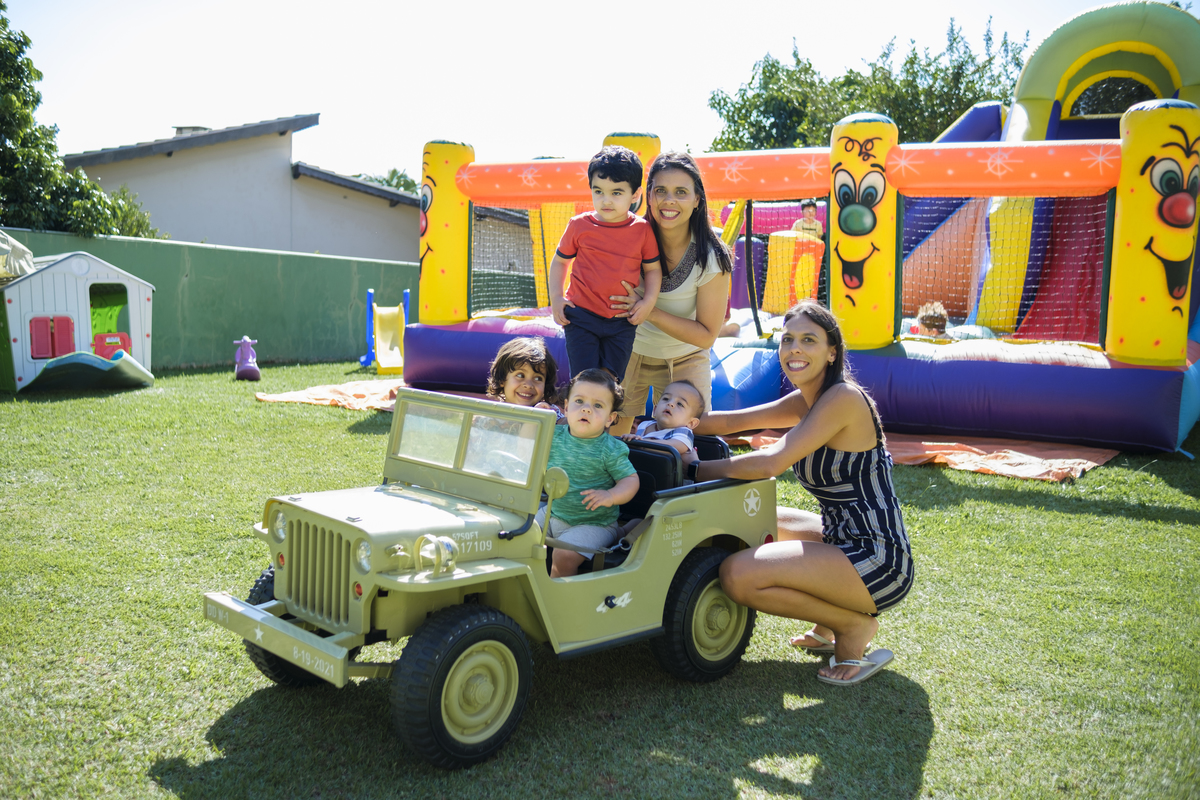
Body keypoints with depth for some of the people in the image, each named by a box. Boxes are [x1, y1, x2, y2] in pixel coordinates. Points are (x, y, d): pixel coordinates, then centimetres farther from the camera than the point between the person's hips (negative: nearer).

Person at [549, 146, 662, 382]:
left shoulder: (642, 230, -3)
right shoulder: (579, 226, -3)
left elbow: (653, 269, 6)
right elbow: (560, 261, 10)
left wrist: (649, 301, -9)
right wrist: (556, 297, -1)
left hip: (622, 322, 1)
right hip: (581, 317, -1)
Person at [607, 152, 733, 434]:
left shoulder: (712, 259, -20)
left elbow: (706, 335, -18)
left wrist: (649, 311, -28)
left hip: (684, 358, -1)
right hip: (631, 351, 1)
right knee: (610, 435, 5)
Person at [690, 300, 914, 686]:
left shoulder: (843, 397, -18)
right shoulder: (804, 400, 8)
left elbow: (768, 464, -24)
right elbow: (731, 421, 8)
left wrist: (695, 469, -15)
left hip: (877, 560, -10)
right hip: (844, 539, 10)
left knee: (738, 574, -21)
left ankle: (854, 624, -1)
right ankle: (832, 620, 18)